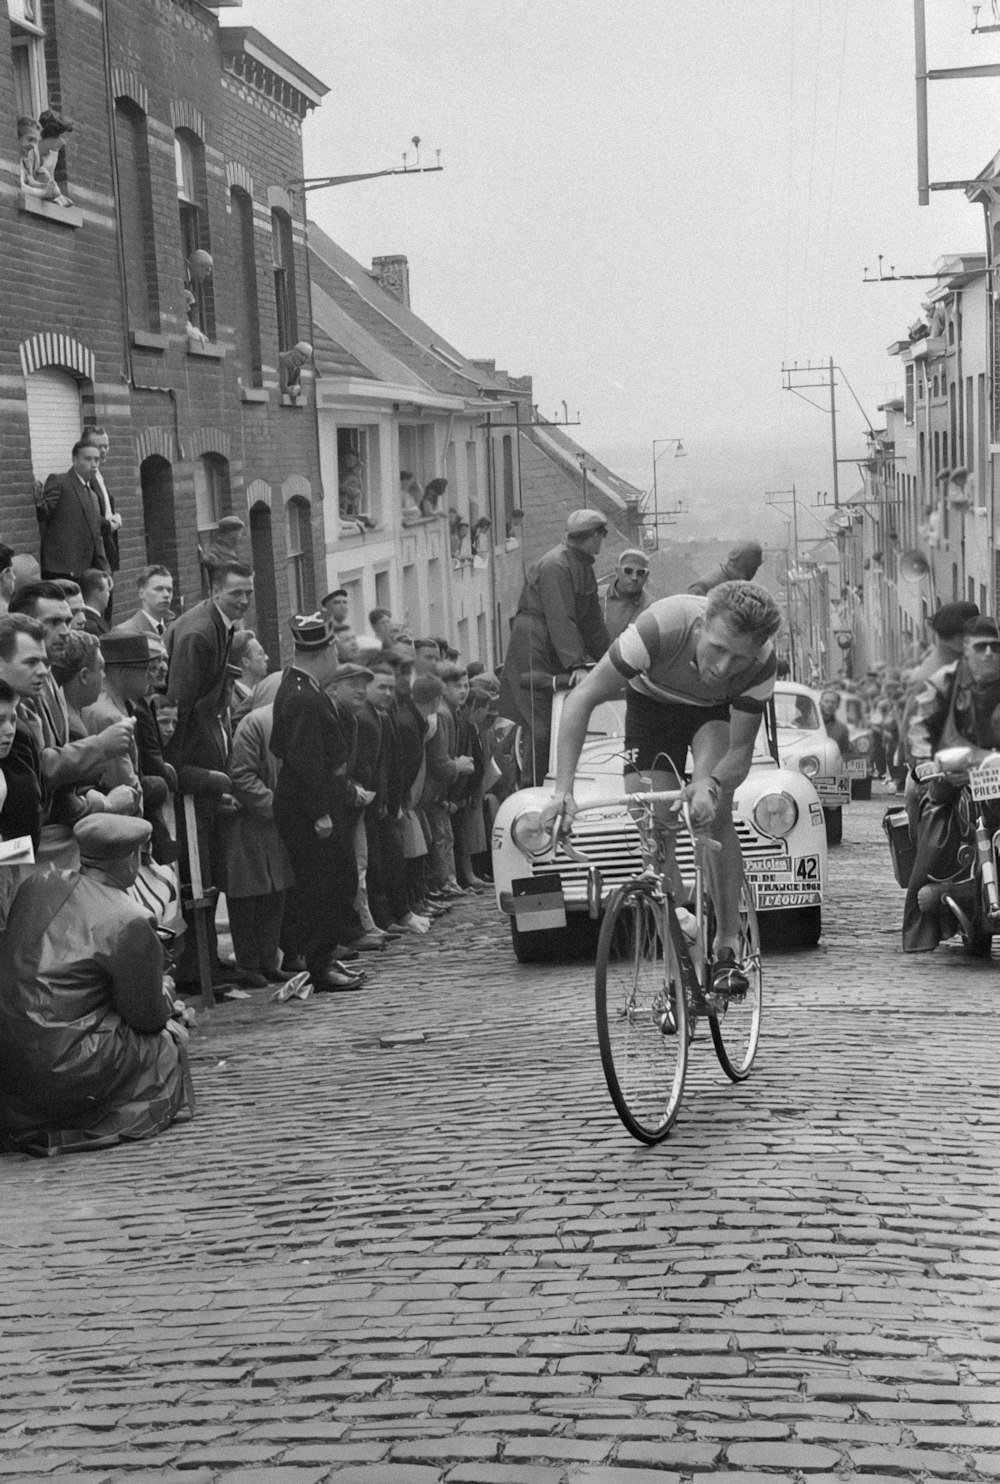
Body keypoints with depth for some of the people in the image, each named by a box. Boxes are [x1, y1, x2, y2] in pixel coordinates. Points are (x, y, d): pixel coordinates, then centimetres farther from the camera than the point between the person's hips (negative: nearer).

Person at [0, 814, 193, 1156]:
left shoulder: (34, 884, 5)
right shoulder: (130, 923, -14)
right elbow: (147, 1018, -7)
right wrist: (165, 1000, 19)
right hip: (59, 1072, -7)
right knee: (165, 1042, 12)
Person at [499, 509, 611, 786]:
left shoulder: (583, 566, 14)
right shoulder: (554, 565, -18)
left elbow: (591, 620, 18)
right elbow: (560, 620, -26)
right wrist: (577, 664, -32)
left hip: (555, 656, 10)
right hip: (533, 651, -10)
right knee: (543, 727, -11)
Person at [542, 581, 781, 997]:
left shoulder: (762, 663, -35)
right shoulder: (661, 627, -41)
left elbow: (740, 750, -27)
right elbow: (582, 698, -34)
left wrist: (711, 785, -50)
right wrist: (563, 790, -43)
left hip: (714, 711, 0)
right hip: (652, 702, 0)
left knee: (713, 811, -24)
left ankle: (728, 944, -16)